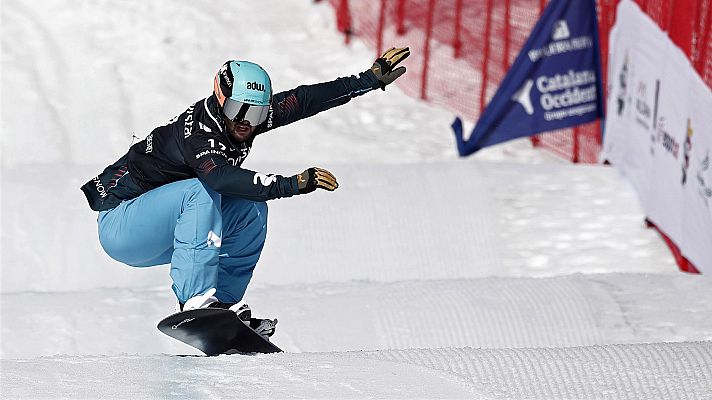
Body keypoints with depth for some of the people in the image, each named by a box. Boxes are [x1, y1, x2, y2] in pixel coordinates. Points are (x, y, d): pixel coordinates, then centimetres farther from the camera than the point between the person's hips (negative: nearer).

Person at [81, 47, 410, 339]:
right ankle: (197, 302, -35)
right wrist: (293, 184, -53)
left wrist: (372, 79, -1)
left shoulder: (243, 117, -5)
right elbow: (221, 178, -47)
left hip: (163, 234, 9)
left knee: (251, 210, -3)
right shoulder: (197, 130, -29)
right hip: (118, 225, -9)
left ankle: (223, 304, -1)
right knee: (199, 193, -31)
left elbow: (304, 100, -1)